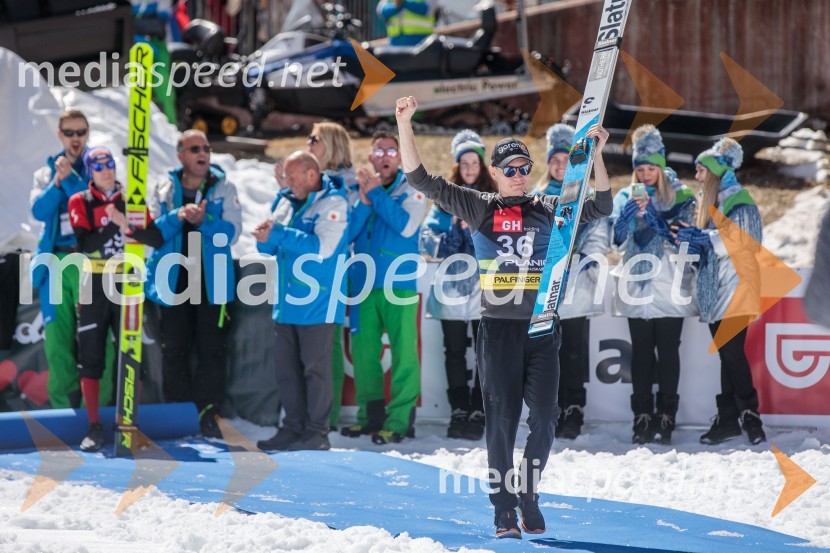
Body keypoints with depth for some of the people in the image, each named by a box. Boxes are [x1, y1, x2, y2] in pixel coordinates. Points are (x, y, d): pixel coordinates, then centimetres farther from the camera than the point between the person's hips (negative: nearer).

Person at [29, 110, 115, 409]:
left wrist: (70, 179, -18)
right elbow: (39, 210, 0)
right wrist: (57, 182, -15)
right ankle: (63, 409, 7)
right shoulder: (47, 171, 15)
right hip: (55, 262, 3)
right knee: (57, 339, 1)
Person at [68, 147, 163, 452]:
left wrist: (127, 226, -19)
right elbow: (85, 244, -13)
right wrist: (112, 228, -24)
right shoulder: (80, 202, 1)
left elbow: (156, 239, -5)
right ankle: (95, 427, 4)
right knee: (90, 357, -2)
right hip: (94, 286, -1)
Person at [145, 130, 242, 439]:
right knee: (174, 350, 4)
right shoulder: (164, 189, 5)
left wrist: (203, 221, -22)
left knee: (212, 349, -1)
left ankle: (206, 413, 6)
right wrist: (177, 216, -20)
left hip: (212, 282, -1)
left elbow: (231, 231, -7)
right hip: (174, 281, 1)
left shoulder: (224, 189, 3)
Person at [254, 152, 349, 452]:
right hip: (287, 302, 8)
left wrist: (278, 235, -23)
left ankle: (317, 431, 3)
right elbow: (270, 248, 16)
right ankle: (293, 428, 16)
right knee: (286, 368, 9)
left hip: (317, 303, -8)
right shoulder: (286, 201, 13)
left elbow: (322, 246, -23)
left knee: (315, 368, -3)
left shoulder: (333, 203, -10)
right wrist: (265, 238, -9)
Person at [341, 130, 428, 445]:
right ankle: (370, 414, 17)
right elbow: (347, 232, 1)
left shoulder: (412, 190, 2)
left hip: (399, 286, -4)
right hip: (363, 284, 4)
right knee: (363, 350, 6)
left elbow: (407, 225, -15)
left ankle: (400, 420, -6)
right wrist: (365, 201, -12)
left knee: (403, 352, -8)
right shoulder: (359, 188, 12)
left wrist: (376, 193, -12)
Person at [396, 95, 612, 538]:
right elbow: (421, 180, 2)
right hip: (499, 326, -2)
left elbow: (601, 207, 9)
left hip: (542, 327, 2)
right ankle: (505, 511, 3)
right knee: (502, 418, -3)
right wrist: (404, 125, -7)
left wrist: (597, 155, -2)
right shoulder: (479, 207, 5)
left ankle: (528, 494, 17)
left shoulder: (547, 208, 10)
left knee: (544, 418, -2)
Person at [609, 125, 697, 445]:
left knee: (668, 351, -1)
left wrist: (651, 214, -21)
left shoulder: (680, 197, 1)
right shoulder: (626, 197, 8)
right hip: (637, 286, 2)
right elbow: (617, 237, -4)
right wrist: (630, 211, -22)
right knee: (641, 351, 2)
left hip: (670, 287, -2)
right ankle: (643, 417, 5)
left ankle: (666, 418, 2)